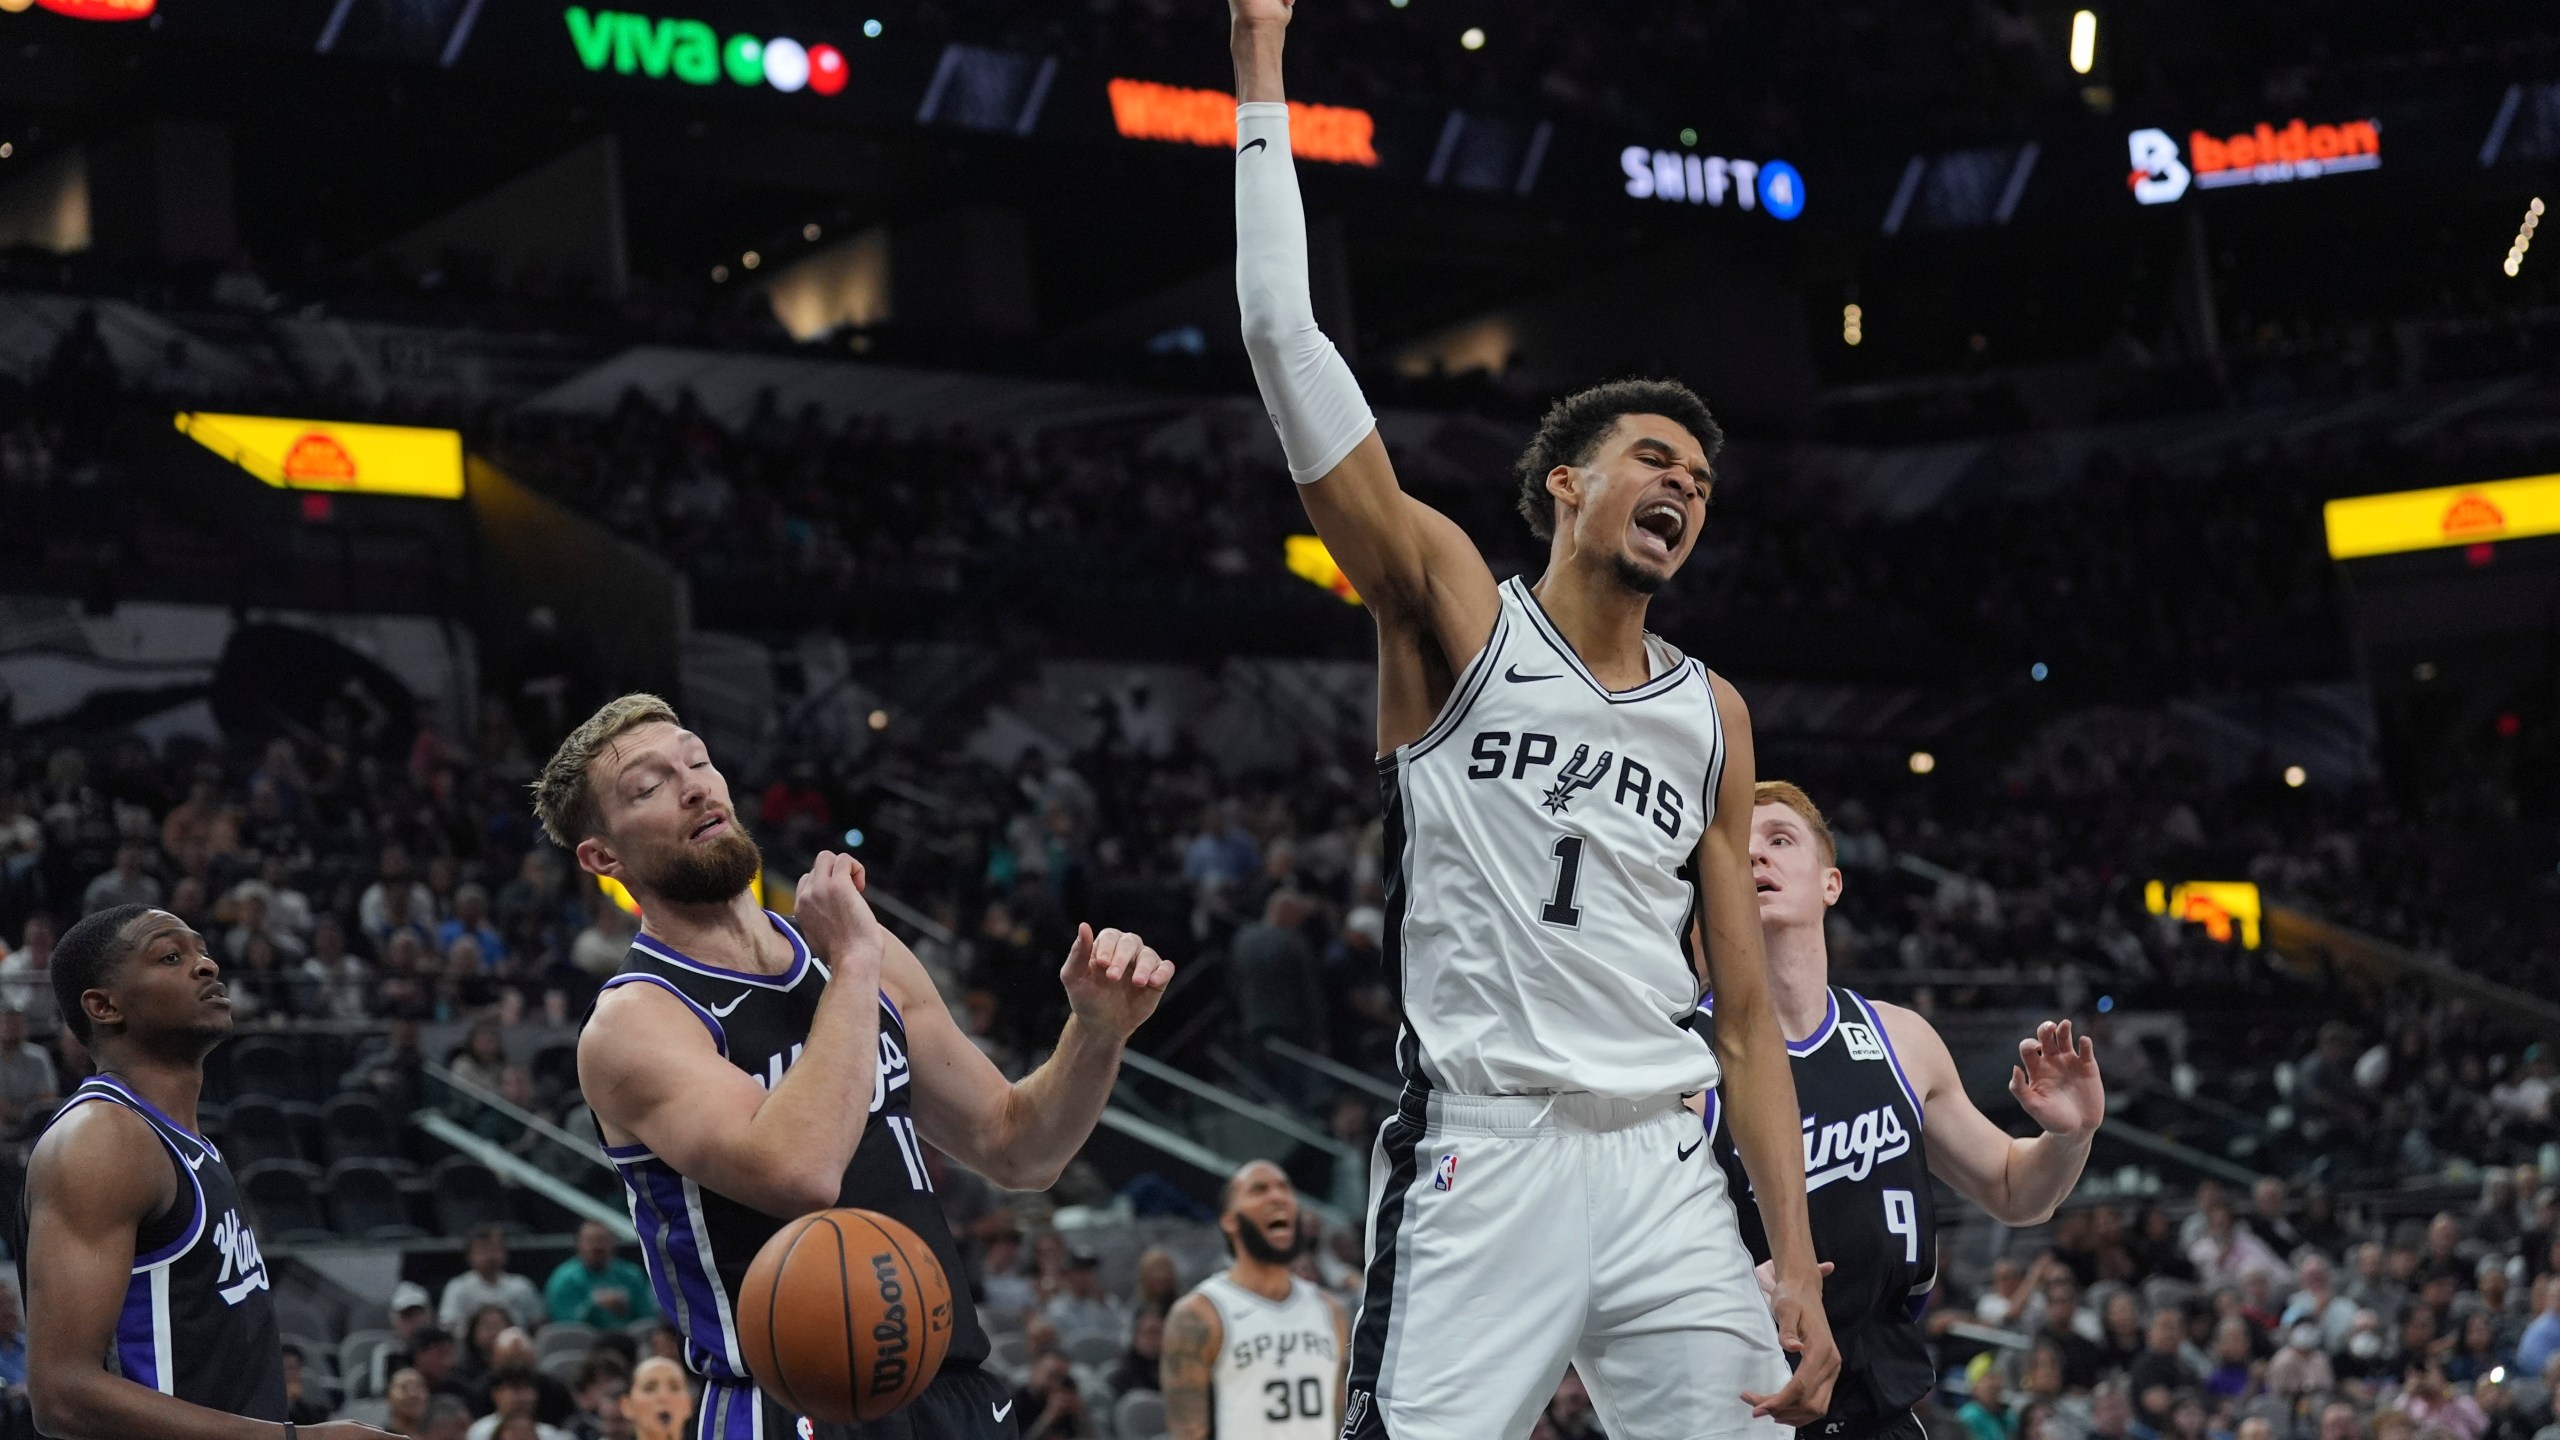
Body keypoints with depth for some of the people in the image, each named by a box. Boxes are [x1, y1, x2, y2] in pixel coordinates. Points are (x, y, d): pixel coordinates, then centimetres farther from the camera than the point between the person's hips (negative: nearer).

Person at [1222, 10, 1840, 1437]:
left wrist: (1798, 1265, 6)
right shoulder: (1455, 611, 4)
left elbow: (1747, 1011, 15)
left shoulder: (1713, 715, 16)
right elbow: (1285, 335, -5)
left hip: (1663, 1168, 5)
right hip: (1485, 1157, -5)